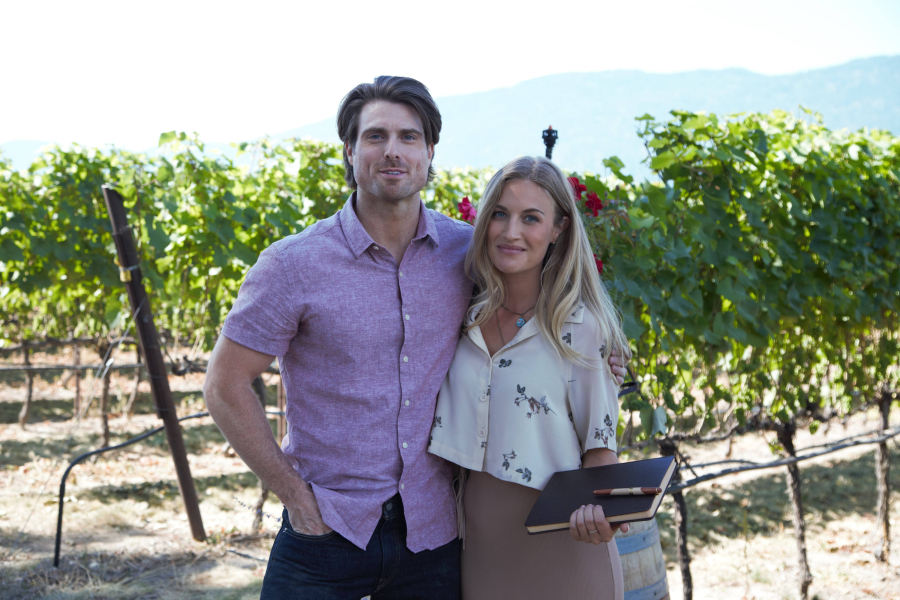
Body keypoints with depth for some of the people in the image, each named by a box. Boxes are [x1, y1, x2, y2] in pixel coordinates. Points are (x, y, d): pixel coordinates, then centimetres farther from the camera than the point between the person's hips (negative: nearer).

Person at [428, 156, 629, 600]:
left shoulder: (579, 327, -10)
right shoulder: (464, 318, 2)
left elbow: (598, 446, -7)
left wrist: (600, 507, -24)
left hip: (559, 543, -4)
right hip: (479, 542, 4)